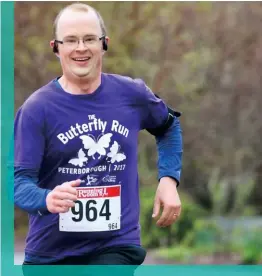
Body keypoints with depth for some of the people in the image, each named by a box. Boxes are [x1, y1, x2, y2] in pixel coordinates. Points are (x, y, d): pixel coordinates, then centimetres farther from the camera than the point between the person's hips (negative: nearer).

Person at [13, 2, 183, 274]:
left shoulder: (131, 94, 0)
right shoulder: (36, 108, -9)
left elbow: (168, 126, 21)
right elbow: (20, 179, -15)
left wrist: (168, 179, 7)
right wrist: (47, 199, -37)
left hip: (117, 246, 0)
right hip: (49, 252, 0)